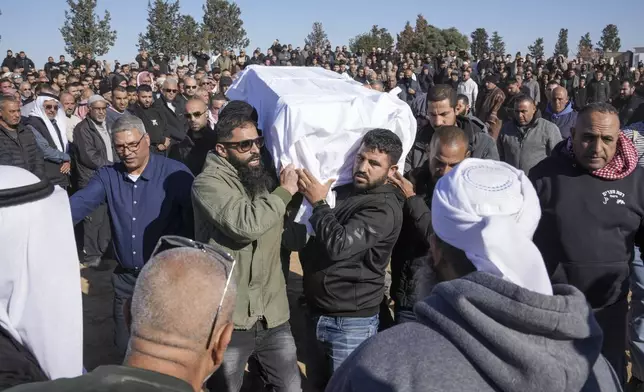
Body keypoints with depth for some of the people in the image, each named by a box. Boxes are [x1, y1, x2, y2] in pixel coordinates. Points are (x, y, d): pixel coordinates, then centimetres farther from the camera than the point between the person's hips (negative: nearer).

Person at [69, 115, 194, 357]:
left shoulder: (174, 173, -12)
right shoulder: (107, 176, 1)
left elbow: (196, 215, -17)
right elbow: (78, 204, -12)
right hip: (126, 278, 4)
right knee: (126, 349, 19)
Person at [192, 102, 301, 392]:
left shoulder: (265, 177, 9)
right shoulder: (209, 183, -13)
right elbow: (246, 223, -29)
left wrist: (294, 190, 1)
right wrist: (285, 192, -16)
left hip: (273, 315, 5)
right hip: (228, 318, -5)